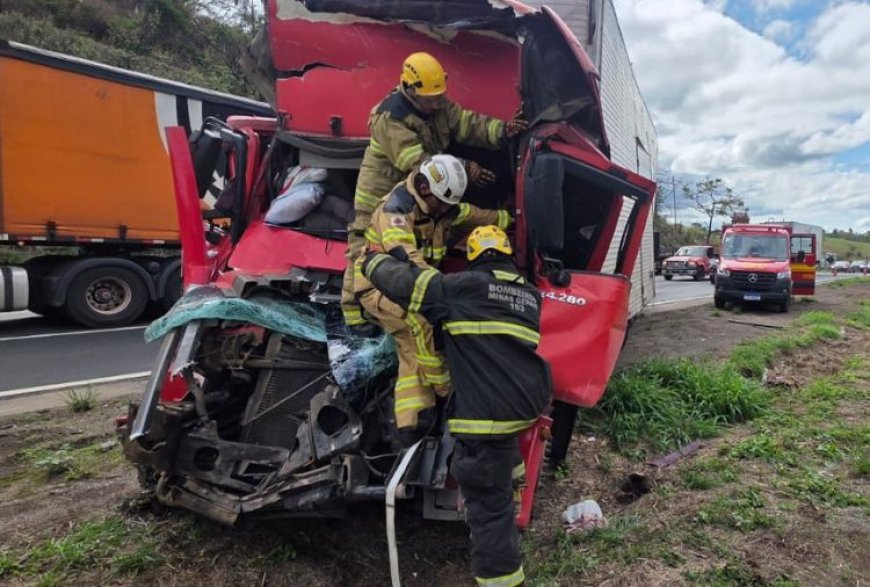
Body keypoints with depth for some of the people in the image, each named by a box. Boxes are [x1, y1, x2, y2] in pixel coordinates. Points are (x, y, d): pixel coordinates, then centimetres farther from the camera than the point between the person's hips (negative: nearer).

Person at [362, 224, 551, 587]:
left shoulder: (463, 286, -3)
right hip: (530, 398, 8)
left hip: (491, 410, -7)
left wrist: (372, 261, 21)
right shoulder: (529, 295, 16)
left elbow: (405, 282, -1)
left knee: (488, 502, 2)